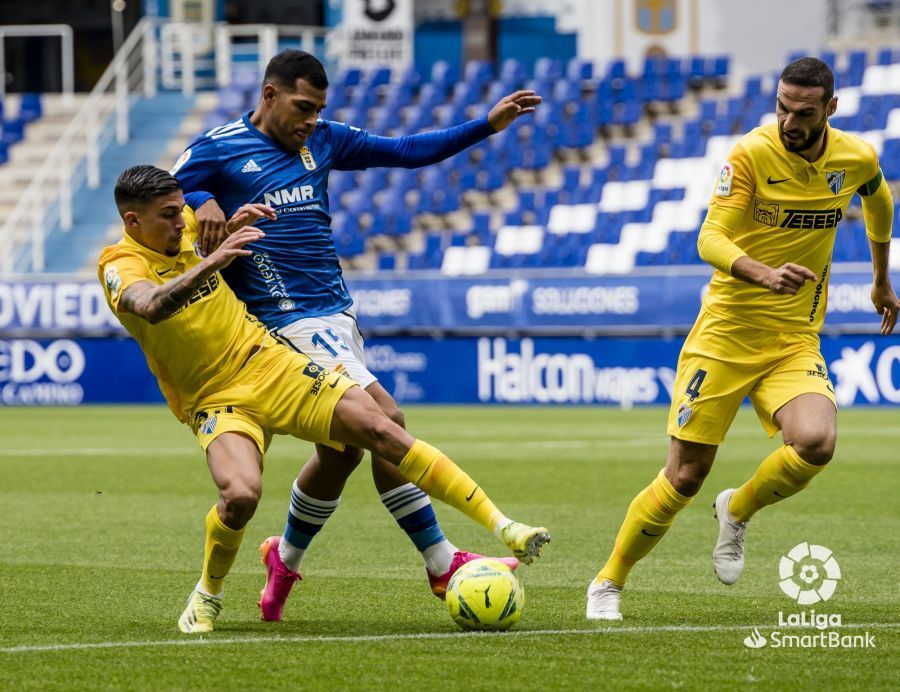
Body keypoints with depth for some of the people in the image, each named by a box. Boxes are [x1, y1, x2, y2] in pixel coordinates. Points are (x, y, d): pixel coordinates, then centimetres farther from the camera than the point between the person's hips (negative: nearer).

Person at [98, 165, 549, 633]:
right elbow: (151, 306, -35)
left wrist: (231, 226, 7)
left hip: (269, 364, 5)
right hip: (216, 402, -5)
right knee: (241, 494, -32)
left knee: (379, 429, -10)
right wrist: (213, 261, -46)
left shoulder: (184, 227, 5)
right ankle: (207, 596, -1)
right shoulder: (120, 264, -12)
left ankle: (502, 528, -7)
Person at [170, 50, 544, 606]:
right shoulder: (219, 151, -3)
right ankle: (442, 565, -13)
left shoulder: (323, 141, 12)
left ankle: (286, 558, 34)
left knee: (343, 448, 11)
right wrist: (202, 203, -21)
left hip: (338, 313, 8)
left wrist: (488, 125, 10)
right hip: (290, 322, -8)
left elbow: (407, 151, 16)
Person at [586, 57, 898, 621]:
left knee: (816, 443, -26)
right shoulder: (752, 154, -14)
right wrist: (765, 273, -40)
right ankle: (609, 584, 19)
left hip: (796, 341, 3)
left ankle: (738, 511, 7)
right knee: (685, 477, -3)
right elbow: (711, 239, -22)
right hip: (726, 333, -3)